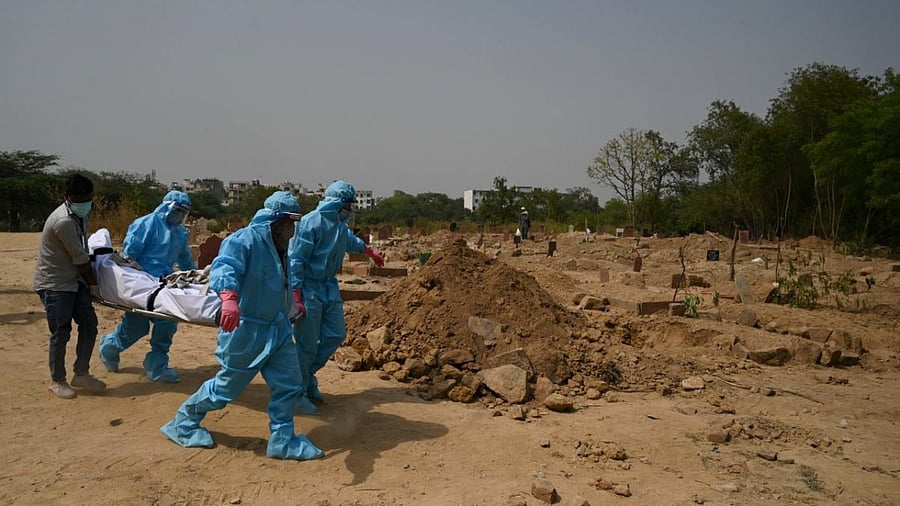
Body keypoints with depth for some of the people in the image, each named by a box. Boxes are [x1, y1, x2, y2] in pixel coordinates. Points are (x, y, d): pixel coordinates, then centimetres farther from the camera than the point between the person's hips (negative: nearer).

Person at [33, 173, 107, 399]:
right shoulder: (64, 222, -25)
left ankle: (81, 374, 16)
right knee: (61, 333, -2)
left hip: (75, 280, 9)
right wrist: (93, 284, -7)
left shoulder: (80, 215, 5)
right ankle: (57, 380, 14)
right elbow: (80, 259, -18)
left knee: (89, 324, 5)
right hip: (54, 283, -9)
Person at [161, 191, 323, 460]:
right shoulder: (244, 240, -17)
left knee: (288, 385, 4)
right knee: (226, 387, 7)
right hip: (246, 331, -8)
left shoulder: (278, 248, 12)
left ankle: (283, 440, 17)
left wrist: (293, 307, 42)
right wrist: (229, 297, -54)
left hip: (278, 329, 8)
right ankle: (183, 424, 30)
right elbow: (223, 268, -35)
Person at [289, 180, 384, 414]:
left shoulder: (340, 224, 7)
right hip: (309, 288, -9)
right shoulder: (312, 222, -20)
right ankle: (298, 393, 11)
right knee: (307, 344, -3)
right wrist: (296, 296, -25)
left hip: (329, 287, 9)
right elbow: (296, 259, -22)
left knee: (335, 335, 10)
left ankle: (307, 374, 28)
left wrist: (370, 250, 48)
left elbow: (350, 240, 32)